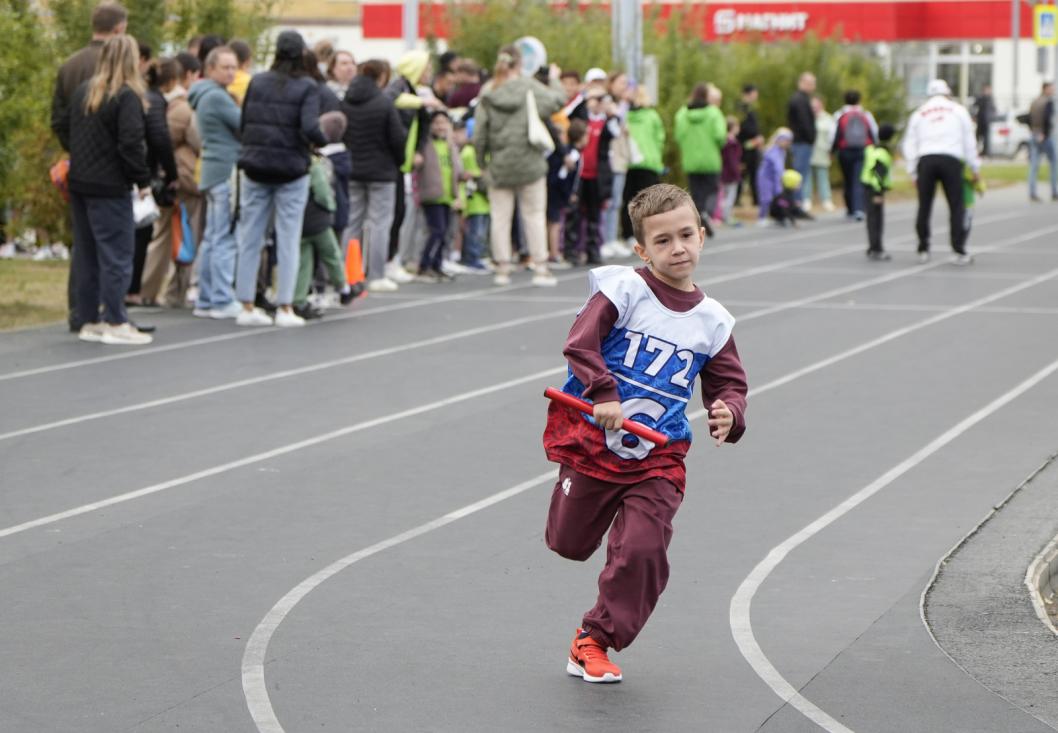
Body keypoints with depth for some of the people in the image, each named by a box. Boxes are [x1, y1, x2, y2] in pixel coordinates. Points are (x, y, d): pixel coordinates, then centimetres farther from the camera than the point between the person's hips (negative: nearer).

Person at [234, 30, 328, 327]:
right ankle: (285, 308, 3)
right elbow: (310, 128, -18)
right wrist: (325, 142, 0)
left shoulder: (257, 82, 4)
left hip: (255, 167, 3)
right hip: (291, 169, -3)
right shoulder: (307, 87, -8)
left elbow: (243, 122, 4)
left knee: (250, 238, 8)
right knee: (288, 240, 4)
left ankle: (247, 306, 9)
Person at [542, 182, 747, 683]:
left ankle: (594, 642, 6)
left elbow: (729, 384, 9)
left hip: (658, 457, 2)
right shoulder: (624, 290, -10)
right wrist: (604, 394, -30)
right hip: (593, 438, -2)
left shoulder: (712, 321, 2)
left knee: (642, 553, -12)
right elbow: (581, 342, -19)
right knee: (569, 544, 14)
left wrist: (728, 414, -12)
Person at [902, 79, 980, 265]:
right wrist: (975, 167, 16)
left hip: (925, 160, 2)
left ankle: (923, 251, 8)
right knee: (956, 206, 1)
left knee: (924, 207, 8)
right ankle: (959, 251, -5)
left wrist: (913, 173, 16)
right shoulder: (958, 110, 15)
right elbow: (969, 141, 11)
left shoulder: (919, 113, 19)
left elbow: (909, 145, 14)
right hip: (951, 159, -2)